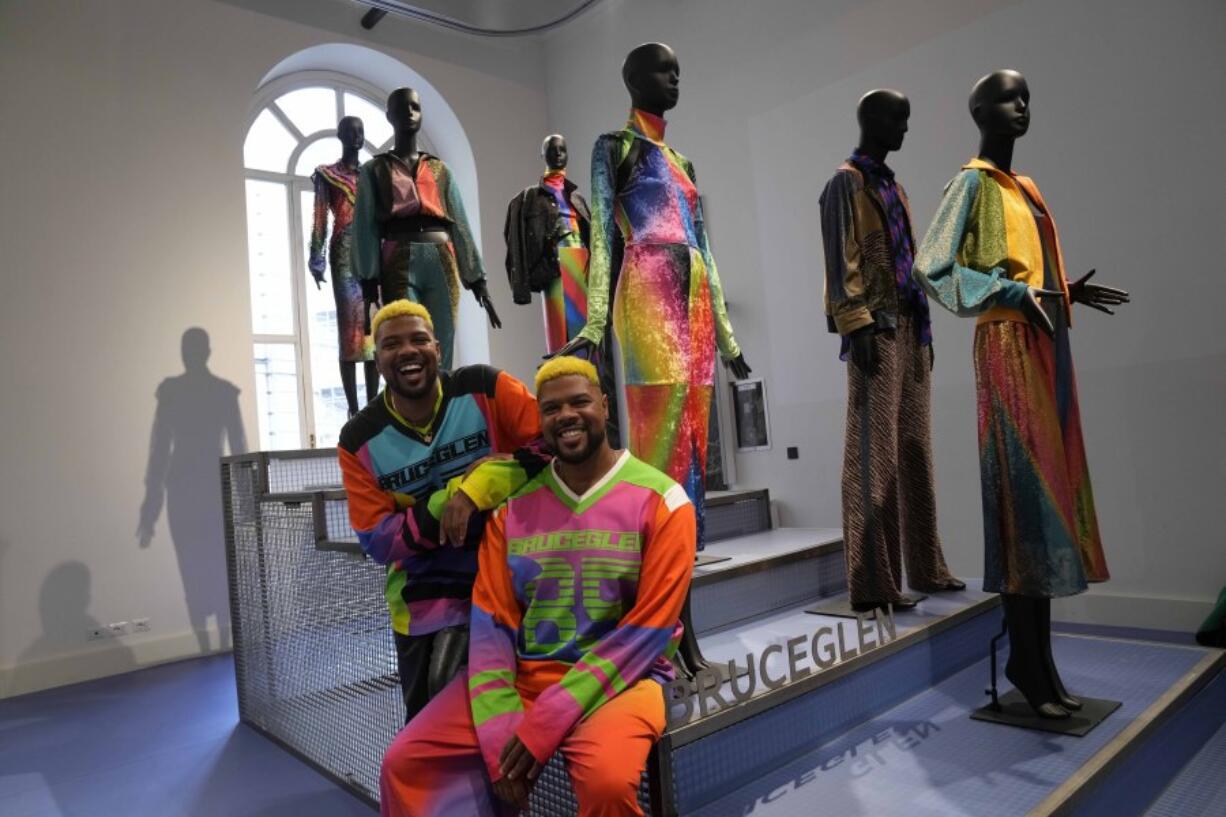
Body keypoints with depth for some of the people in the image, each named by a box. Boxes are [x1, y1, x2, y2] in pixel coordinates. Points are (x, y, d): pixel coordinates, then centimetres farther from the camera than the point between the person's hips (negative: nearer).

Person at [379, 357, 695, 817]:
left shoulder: (660, 501, -8)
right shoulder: (513, 505, 3)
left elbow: (649, 630, -12)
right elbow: (492, 619, 0)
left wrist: (547, 722, -16)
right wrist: (501, 731, -14)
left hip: (619, 679, -3)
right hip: (523, 674, 3)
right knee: (406, 762, -11)